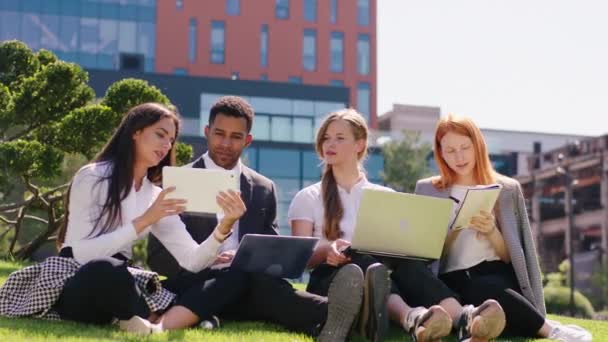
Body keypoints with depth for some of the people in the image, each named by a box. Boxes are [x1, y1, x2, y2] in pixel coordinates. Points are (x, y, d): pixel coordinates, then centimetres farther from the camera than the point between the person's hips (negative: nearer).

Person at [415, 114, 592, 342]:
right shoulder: (427, 190, 15)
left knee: (482, 288, -40)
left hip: (496, 275, -1)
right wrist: (453, 229, -10)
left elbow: (511, 257, 11)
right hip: (452, 282, 1)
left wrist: (492, 232, -10)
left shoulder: (506, 189, 14)